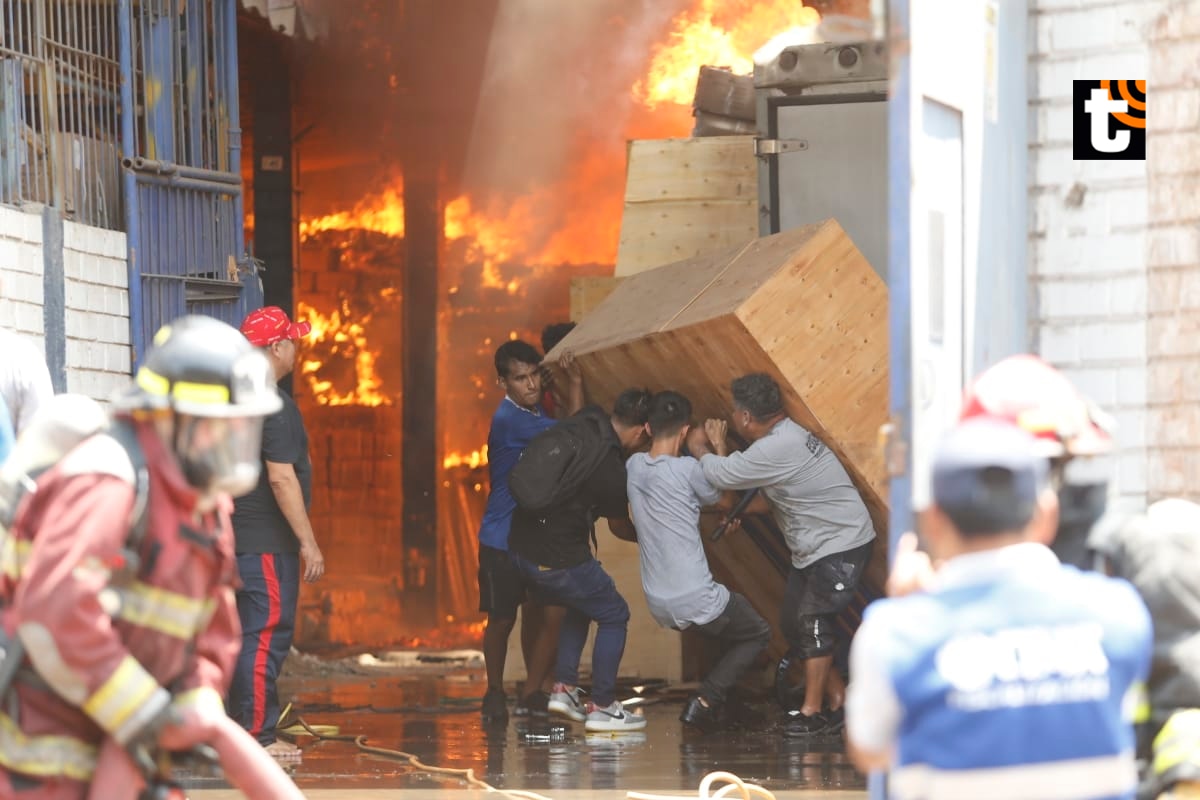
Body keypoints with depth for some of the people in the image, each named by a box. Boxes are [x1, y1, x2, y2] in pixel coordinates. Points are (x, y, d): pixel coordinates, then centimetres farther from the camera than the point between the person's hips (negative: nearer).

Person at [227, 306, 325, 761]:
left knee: (249, 634, 14)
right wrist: (309, 542, -17)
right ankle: (256, 737, -9)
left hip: (240, 536, 10)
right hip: (267, 542, -10)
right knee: (266, 635, -8)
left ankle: (242, 730, 17)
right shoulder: (274, 405, -16)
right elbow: (282, 477, -20)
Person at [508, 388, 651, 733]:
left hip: (521, 546, 8)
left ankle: (563, 688, 24)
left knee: (579, 607, 29)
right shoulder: (612, 469, -19)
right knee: (614, 615, 10)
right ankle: (601, 707, 11)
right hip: (559, 559, -8)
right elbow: (620, 527, 1)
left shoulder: (580, 423, 0)